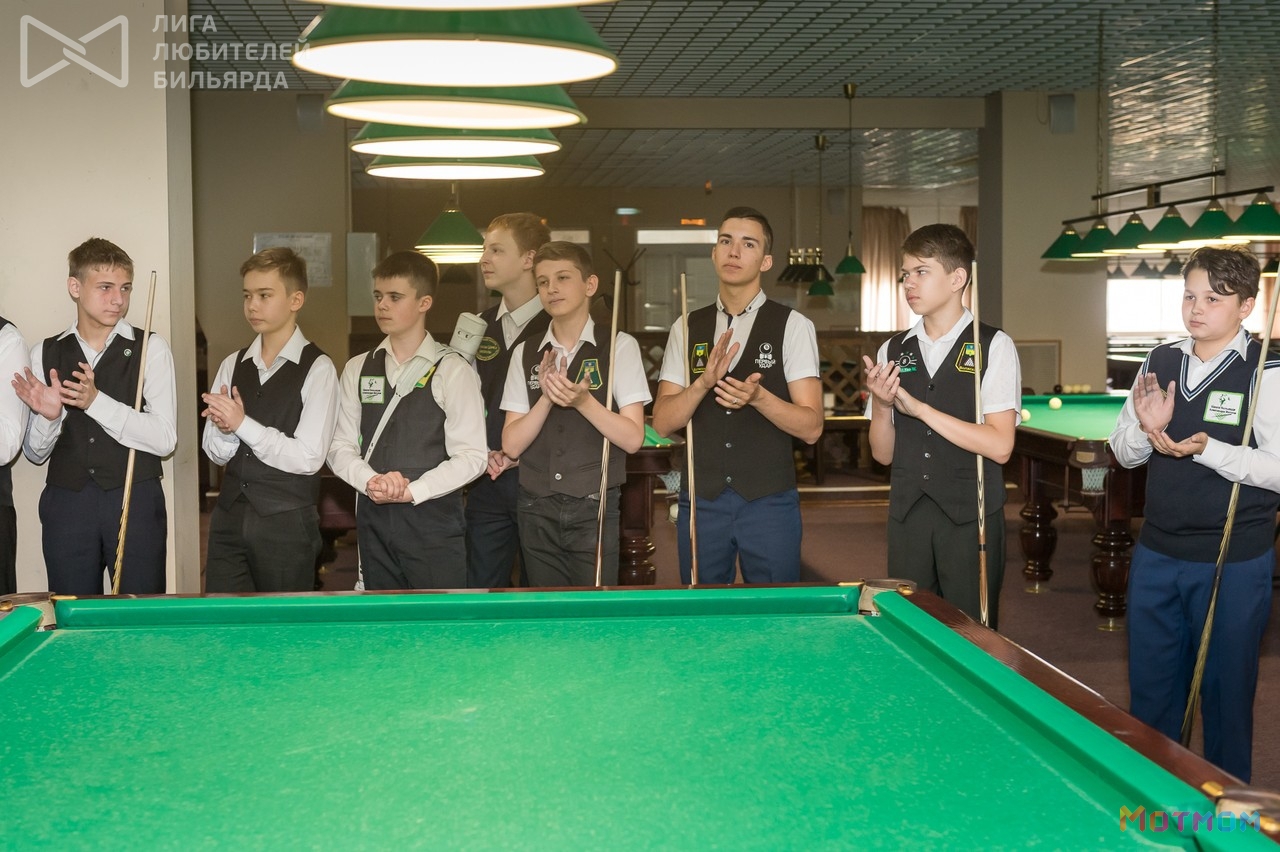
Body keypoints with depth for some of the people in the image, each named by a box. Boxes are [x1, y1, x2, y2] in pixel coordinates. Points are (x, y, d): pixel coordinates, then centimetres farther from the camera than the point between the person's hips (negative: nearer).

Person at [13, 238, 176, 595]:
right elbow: (35, 453, 8)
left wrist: (96, 402, -18)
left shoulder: (150, 348, -1)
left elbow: (164, 440, -10)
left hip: (135, 502, -2)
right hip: (66, 504, 2)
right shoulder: (45, 354, 7)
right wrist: (46, 415, -12)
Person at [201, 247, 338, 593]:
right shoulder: (232, 365, 8)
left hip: (287, 522, -4)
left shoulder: (317, 369, -8)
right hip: (230, 516, 4)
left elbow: (309, 458, -15)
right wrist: (224, 429, -13)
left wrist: (242, 423, -17)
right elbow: (215, 453, 9)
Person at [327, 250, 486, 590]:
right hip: (373, 519, 4)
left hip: (434, 520, -4)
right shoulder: (357, 369, 11)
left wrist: (411, 491, -16)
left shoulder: (452, 371, -3)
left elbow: (471, 456, -7)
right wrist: (370, 481, -11)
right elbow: (341, 446, 8)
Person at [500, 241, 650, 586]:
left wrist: (582, 401, -20)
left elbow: (632, 438, -6)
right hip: (537, 509, 3)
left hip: (594, 509, -3)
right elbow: (511, 445, 2)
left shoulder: (619, 347, -2)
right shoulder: (525, 354, 7)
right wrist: (546, 396, -13)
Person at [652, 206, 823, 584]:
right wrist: (703, 382, -17)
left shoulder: (792, 326, -2)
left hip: (769, 503, -3)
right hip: (701, 501, 3)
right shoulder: (686, 328, 7)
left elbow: (811, 428, -7)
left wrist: (757, 397, -24)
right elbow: (662, 423, 0)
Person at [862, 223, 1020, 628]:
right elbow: (883, 454, 10)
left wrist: (919, 408, -17)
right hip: (908, 515, 4)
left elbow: (1000, 446, -15)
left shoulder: (993, 346, -5)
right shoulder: (893, 350, 8)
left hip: (970, 517, -4)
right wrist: (881, 404, -10)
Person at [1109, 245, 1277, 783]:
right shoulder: (1161, 362, 6)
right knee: (1150, 687, 14)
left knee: (1225, 691, 8)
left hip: (1235, 565, -5)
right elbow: (1124, 455, 10)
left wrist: (1205, 449, -26)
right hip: (1157, 556, 5)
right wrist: (1145, 428, -11)